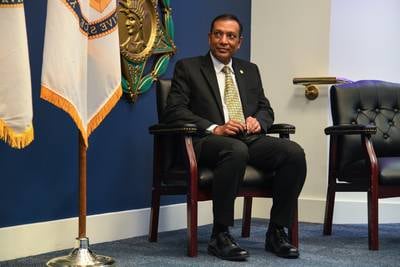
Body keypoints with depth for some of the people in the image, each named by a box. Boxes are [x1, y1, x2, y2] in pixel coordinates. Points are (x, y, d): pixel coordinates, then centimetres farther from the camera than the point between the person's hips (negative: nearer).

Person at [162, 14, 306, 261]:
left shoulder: (250, 70, 23)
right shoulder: (188, 68, 8)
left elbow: (266, 108, 22)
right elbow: (174, 111, -3)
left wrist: (258, 120, -4)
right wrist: (215, 128, -16)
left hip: (250, 138, 5)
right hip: (209, 141, -5)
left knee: (294, 152, -23)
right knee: (236, 150, -39)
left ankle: (277, 232, -11)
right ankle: (220, 235, -27)